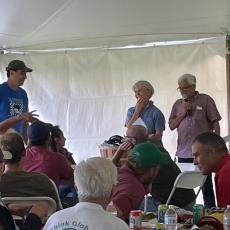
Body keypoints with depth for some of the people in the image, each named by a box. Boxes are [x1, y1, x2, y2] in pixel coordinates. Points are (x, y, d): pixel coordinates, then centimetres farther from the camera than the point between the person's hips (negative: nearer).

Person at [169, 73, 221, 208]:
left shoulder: (206, 100, 0)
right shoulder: (178, 104, 14)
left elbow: (216, 124, -1)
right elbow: (171, 126, 11)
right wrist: (182, 113, -4)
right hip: (183, 152, 4)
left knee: (206, 186, 1)